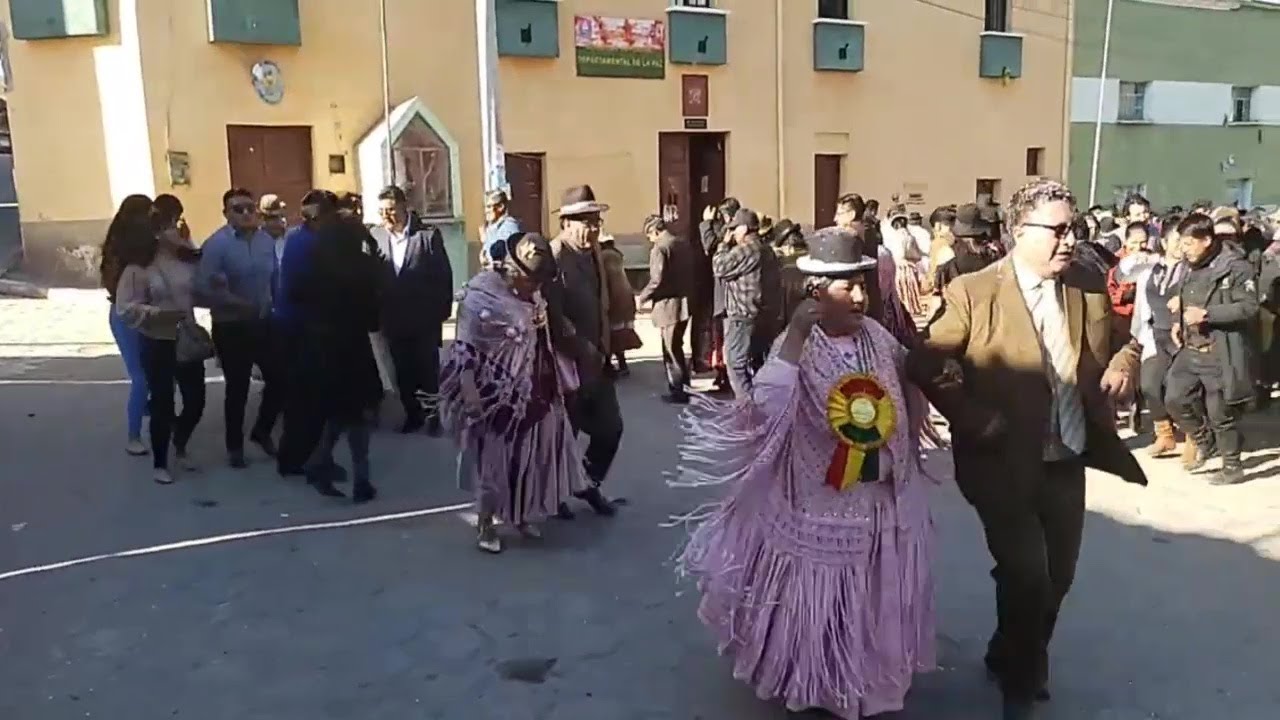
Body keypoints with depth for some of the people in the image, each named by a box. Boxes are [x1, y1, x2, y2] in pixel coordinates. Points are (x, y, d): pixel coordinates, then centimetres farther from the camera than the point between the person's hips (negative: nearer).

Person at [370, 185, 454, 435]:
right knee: (403, 372, 11)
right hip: (393, 319, 3)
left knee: (427, 369, 8)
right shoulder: (374, 235, 0)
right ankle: (413, 414, 26)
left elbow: (444, 275, -5)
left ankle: (432, 414, 23)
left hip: (425, 319, -3)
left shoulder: (429, 235, -8)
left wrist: (443, 311, -6)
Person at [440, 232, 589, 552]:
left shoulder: (531, 293, 1)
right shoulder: (481, 296, -20)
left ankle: (523, 514, 34)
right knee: (494, 461, 7)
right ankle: (486, 524, 25)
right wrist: (471, 398, -19)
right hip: (497, 396, -7)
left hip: (533, 393, 7)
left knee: (531, 456, 15)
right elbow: (465, 351, -18)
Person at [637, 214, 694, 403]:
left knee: (671, 350, 2)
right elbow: (690, 273, 13)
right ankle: (684, 387, 27)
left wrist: (642, 298, -7)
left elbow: (657, 281, -21)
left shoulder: (659, 248, -16)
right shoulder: (684, 244, 9)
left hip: (669, 305, -8)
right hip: (684, 302, 8)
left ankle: (678, 391, 8)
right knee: (677, 347, 20)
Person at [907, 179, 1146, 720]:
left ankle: (1015, 660, 43)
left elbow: (1118, 343, 18)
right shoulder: (973, 292, -13)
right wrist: (976, 420, -17)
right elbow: (924, 362, -14)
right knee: (1025, 575, -5)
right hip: (1004, 463, -5)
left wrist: (1125, 362, -5)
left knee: (1058, 575, 16)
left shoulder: (1090, 287, 3)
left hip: (1068, 461, 6)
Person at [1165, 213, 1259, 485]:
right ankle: (1206, 442, 28)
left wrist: (1206, 314, -25)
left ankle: (1233, 467, 19)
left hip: (1221, 354, -7)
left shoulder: (1236, 267, -13)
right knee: (1175, 398, 4)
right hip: (1191, 350, 7)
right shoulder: (1191, 267, 11)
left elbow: (1249, 307, -18)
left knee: (1220, 414, 1)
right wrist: (1178, 321, 7)